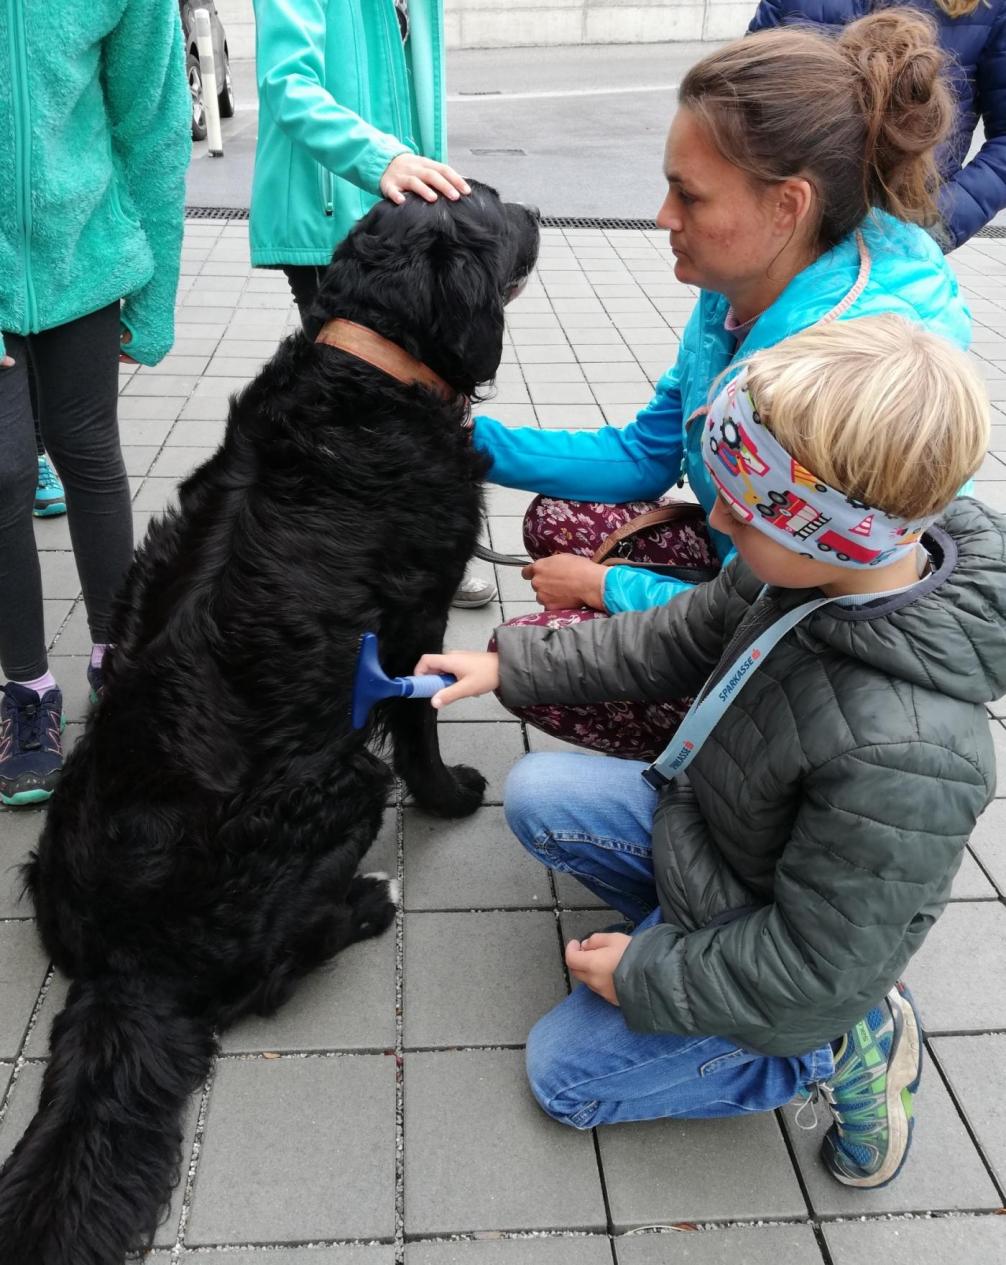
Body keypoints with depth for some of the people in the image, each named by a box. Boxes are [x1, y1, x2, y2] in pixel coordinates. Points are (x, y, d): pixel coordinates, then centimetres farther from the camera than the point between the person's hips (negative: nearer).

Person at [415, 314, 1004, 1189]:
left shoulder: (901, 753, -42)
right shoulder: (820, 571, -19)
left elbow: (813, 964, -28)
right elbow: (682, 641, 0)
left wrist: (645, 976, -14)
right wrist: (512, 667, -1)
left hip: (780, 976, -7)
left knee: (563, 1072, 6)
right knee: (539, 796, 3)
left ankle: (842, 1049, 9)